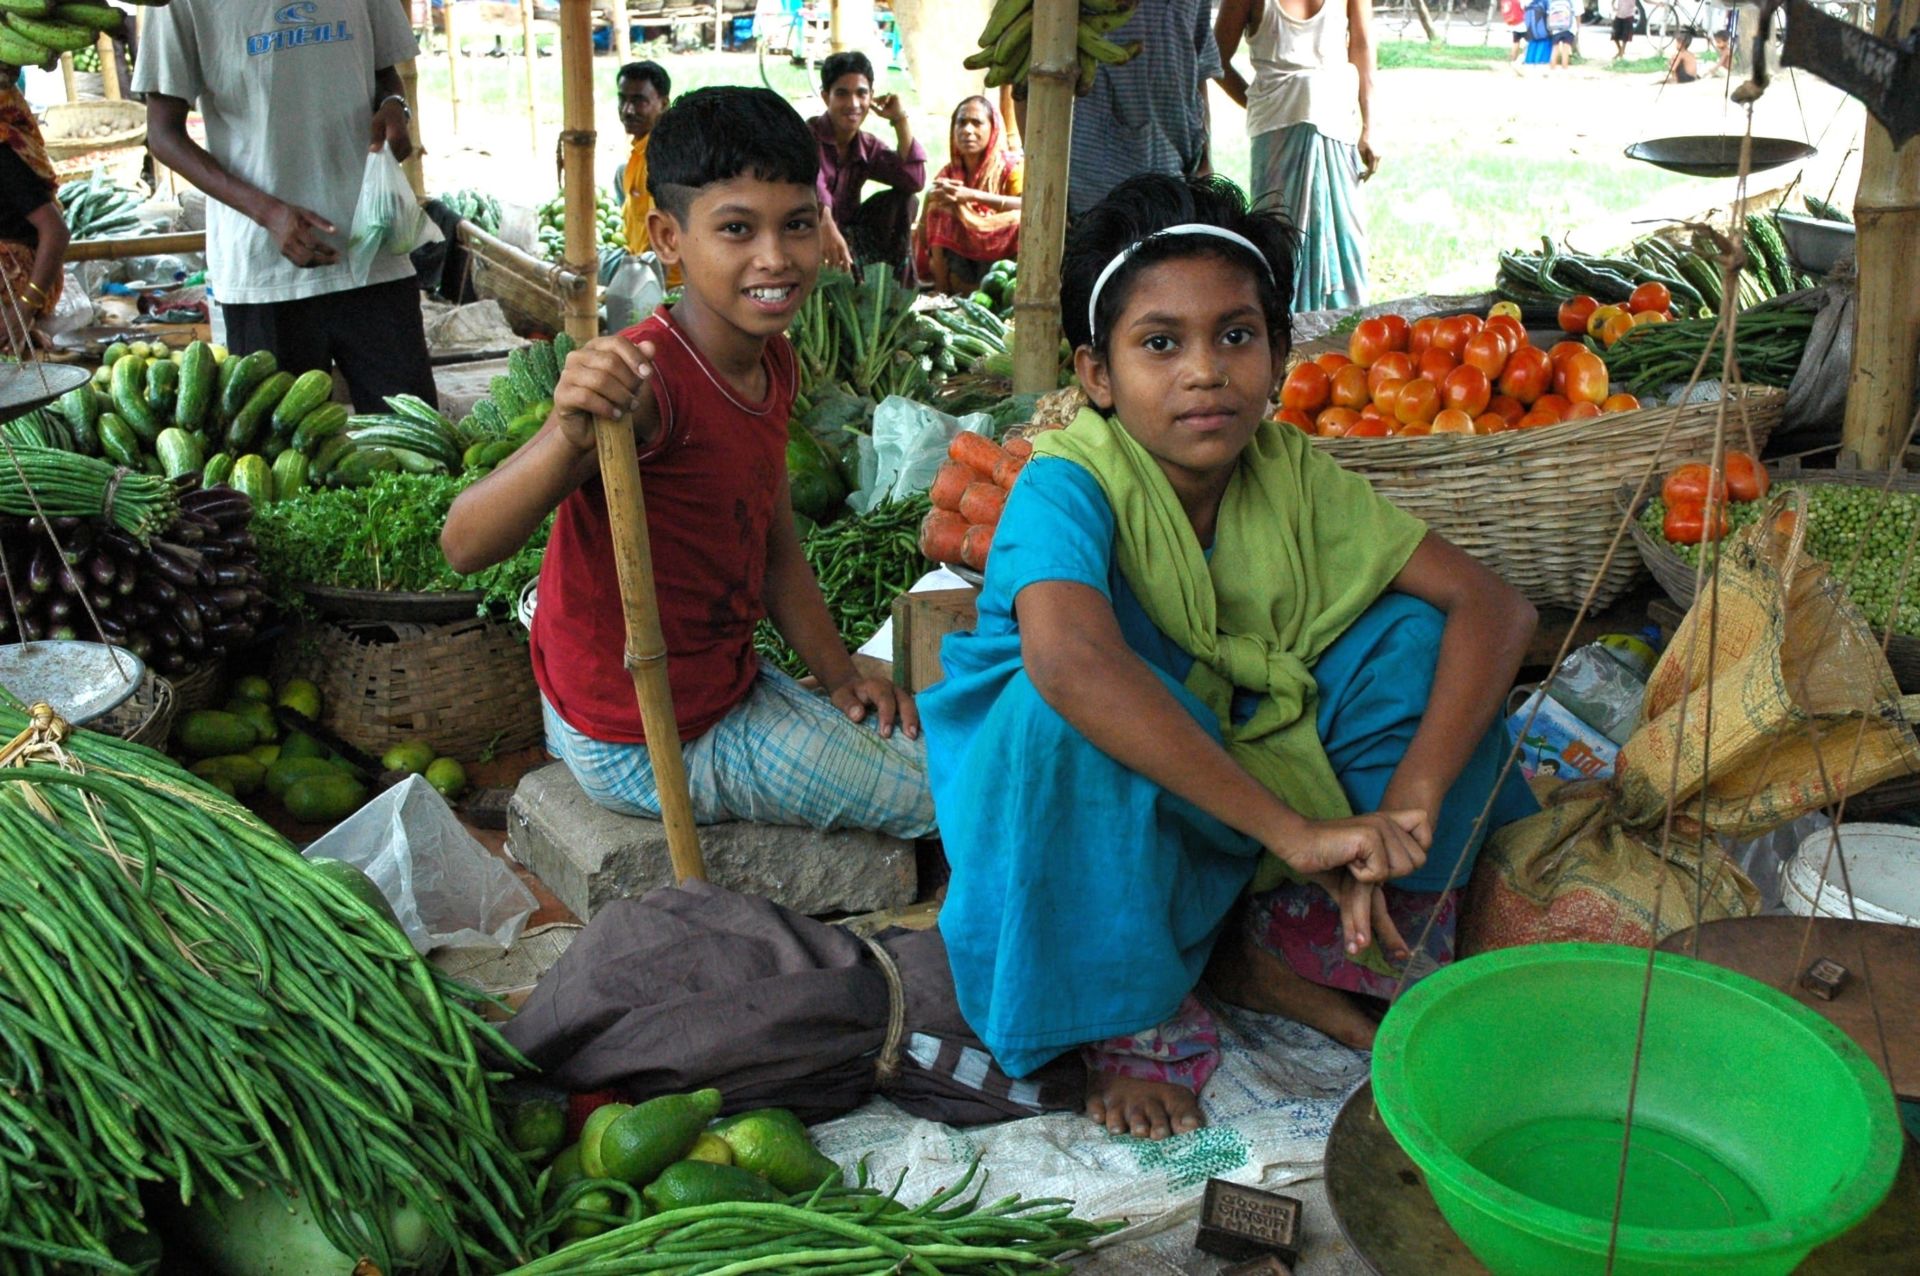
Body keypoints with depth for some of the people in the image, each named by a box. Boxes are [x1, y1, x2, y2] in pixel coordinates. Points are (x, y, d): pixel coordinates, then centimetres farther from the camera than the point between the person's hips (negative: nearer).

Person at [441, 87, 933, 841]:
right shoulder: (648, 380, -29)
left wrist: (837, 674, 0)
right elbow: (465, 547, -39)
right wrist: (572, 435, -56)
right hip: (643, 745, -8)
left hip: (728, 687, 8)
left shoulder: (773, 363, 0)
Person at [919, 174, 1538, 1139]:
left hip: (1235, 786, 5)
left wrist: (1408, 804, -28)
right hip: (1085, 829, -5)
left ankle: (1284, 946, 2)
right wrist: (1291, 827, -45)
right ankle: (1127, 1012, -12)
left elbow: (1494, 605, -12)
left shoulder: (1291, 473, -9)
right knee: (1070, 712, -37)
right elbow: (1069, 659, -46)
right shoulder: (1069, 485, -24)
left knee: (1412, 627, -11)